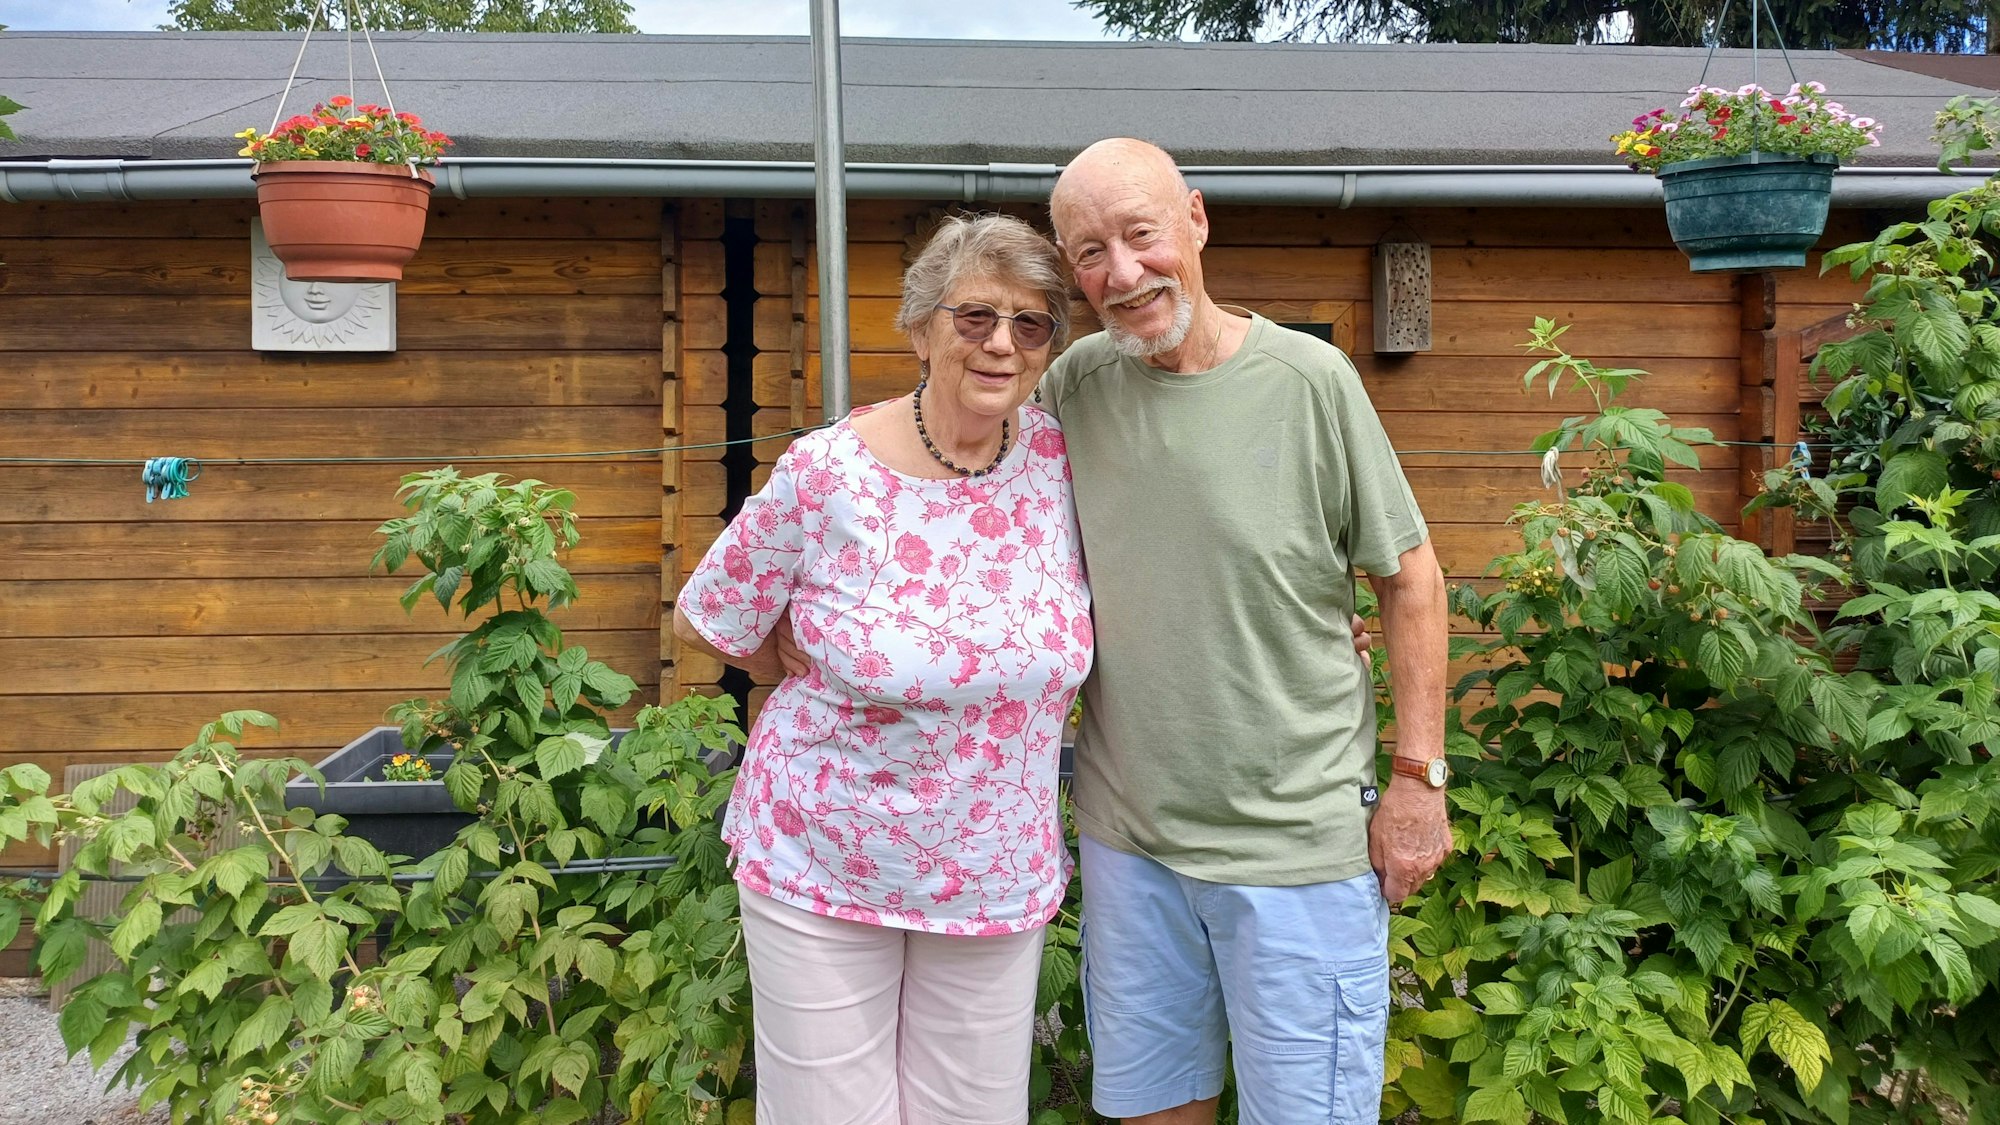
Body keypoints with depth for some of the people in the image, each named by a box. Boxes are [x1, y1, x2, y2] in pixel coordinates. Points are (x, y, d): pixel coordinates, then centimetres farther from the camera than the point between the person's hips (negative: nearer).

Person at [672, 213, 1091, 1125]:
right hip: (821, 874, -2)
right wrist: (817, 681, 6)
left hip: (1000, 877, 3)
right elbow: (704, 624, -1)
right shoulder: (825, 474, -15)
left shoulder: (1059, 457, -6)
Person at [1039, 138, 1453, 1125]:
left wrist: (1418, 779, -4)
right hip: (1127, 831, 4)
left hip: (1301, 839, -3)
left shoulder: (1307, 378, -11)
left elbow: (1410, 580, -4)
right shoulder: (1076, 383, -1)